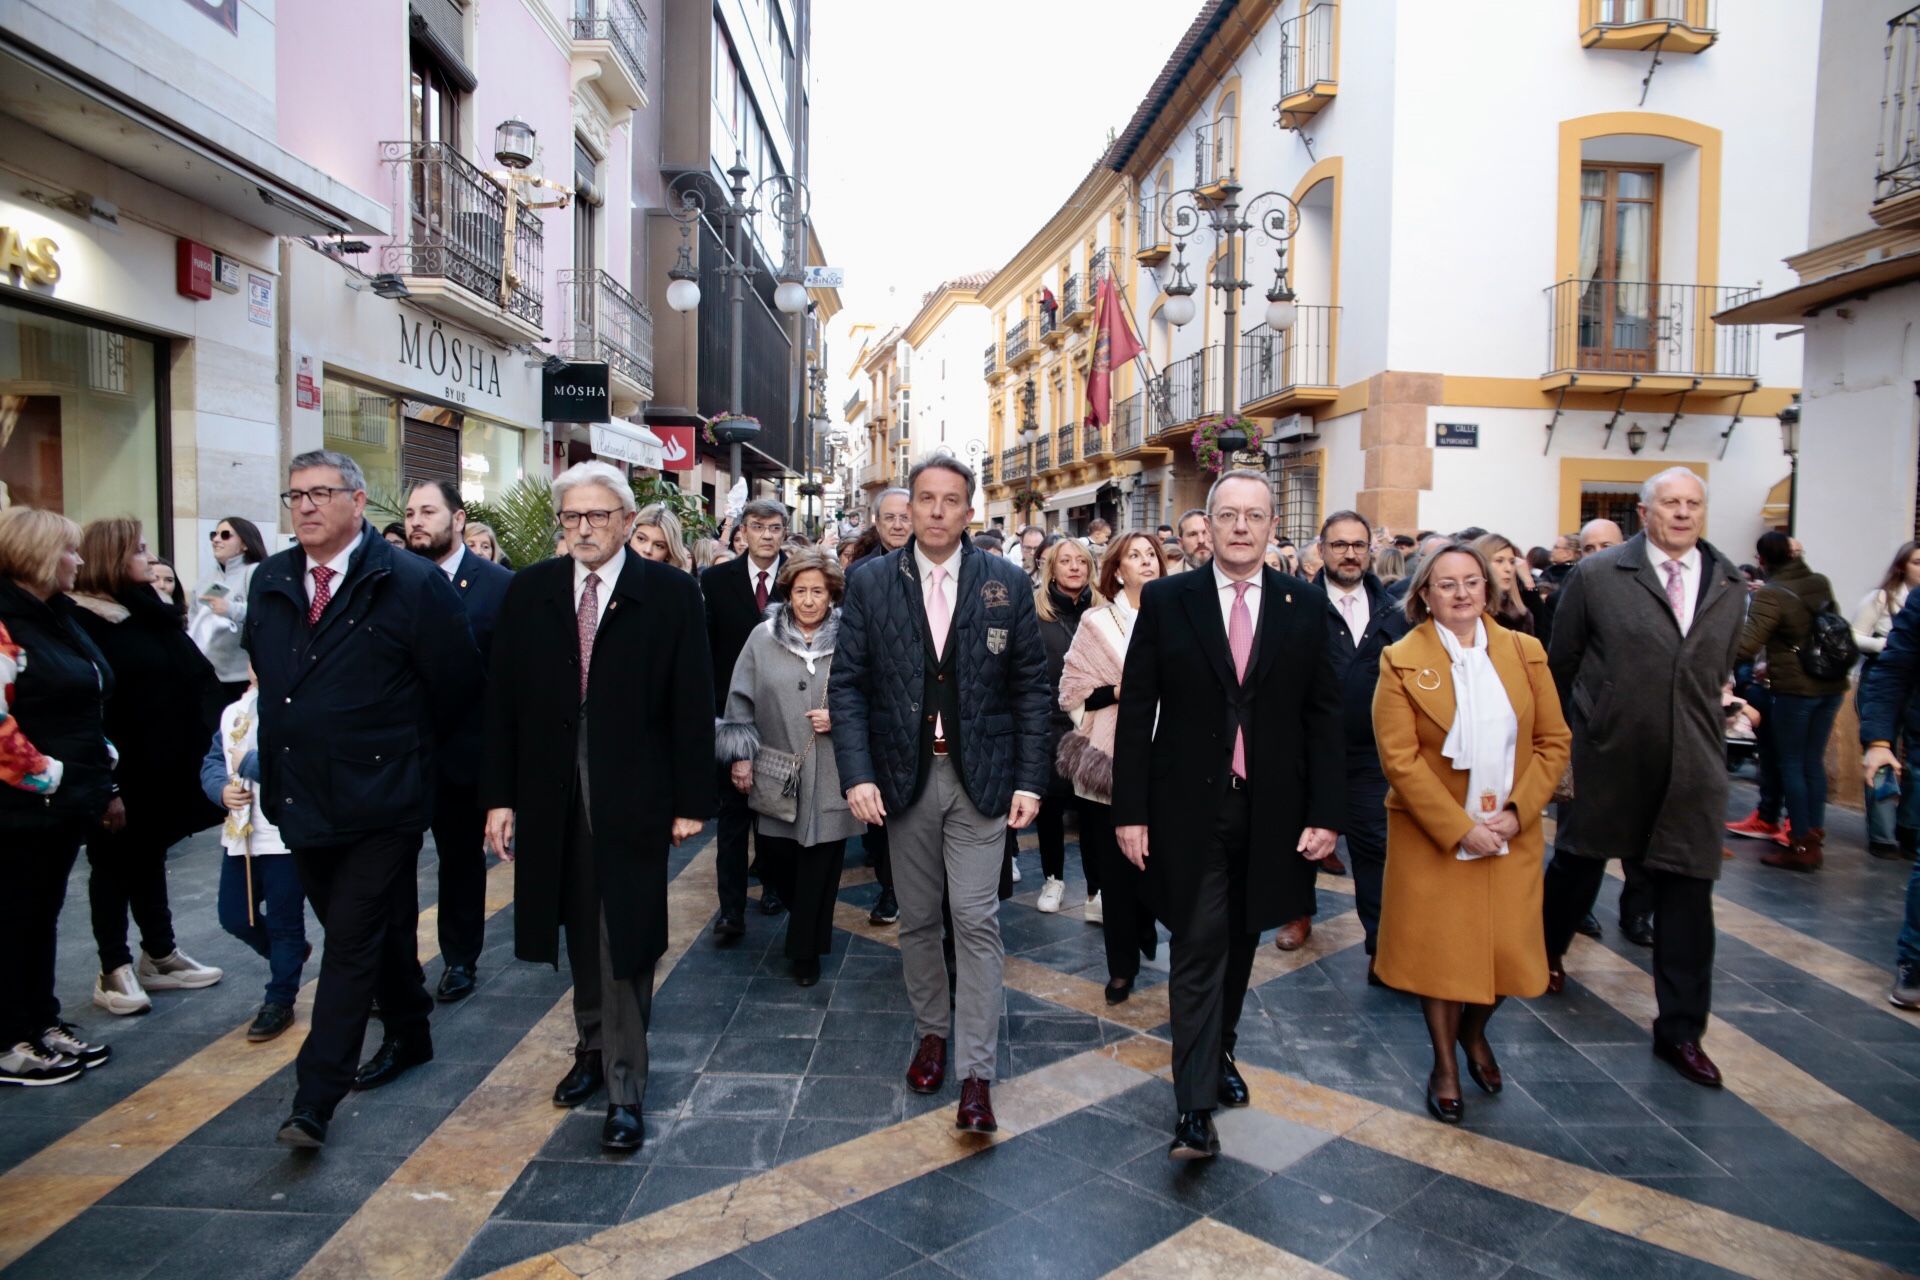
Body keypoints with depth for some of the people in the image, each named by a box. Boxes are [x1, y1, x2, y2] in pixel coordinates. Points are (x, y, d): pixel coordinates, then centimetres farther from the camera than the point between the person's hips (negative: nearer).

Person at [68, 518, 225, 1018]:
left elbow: (194, 677, 12)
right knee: (116, 866, 4)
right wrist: (105, 784, -23)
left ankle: (160, 955, 28)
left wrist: (208, 745, 7)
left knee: (149, 859, 17)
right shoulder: (84, 623, -14)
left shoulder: (151, 611, 11)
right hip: (121, 772, -7)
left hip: (162, 767, 8)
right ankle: (115, 971, 16)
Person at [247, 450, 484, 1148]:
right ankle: (408, 1034, 38)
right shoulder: (270, 582, 7)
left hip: (379, 802, -6)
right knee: (377, 929, 19)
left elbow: (458, 685, -7)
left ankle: (315, 1100, 4)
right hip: (300, 799, 6)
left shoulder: (411, 583, -12)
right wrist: (281, 762, 20)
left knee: (354, 944, -2)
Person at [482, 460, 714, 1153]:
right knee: (580, 935, 16)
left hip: (632, 797, -3)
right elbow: (503, 700, 5)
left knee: (626, 944, 2)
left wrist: (691, 802, -7)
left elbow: (692, 704, -5)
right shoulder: (529, 591, 5)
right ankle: (593, 1047, 36)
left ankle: (625, 1088, 14)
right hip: (551, 796, 3)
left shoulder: (671, 593, -5)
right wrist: (499, 796, 2)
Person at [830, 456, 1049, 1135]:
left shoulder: (1007, 583, -2)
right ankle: (932, 1031, 35)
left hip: (980, 778, -1)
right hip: (904, 777, 2)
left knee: (976, 921, -2)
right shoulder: (871, 582, -1)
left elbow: (1030, 687, 0)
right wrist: (857, 773, -13)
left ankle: (975, 1072, 8)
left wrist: (1030, 780, -5)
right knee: (918, 919, 14)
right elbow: (848, 684, -2)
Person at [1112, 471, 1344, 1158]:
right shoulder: (1166, 600, -4)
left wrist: (1325, 812, -3)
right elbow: (1137, 711, -4)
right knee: (1199, 945, -3)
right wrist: (1130, 811, -7)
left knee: (1240, 941, 17)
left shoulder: (1306, 603, 2)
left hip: (1271, 810, 3)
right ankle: (1196, 1106, 5)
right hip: (1190, 808, -2)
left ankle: (1220, 1050, 40)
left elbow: (1323, 713, 2)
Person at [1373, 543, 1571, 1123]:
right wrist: (1459, 828, -16)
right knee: (1440, 949, 7)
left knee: (1507, 947, 6)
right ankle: (1445, 1063, 31)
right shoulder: (1401, 662, -8)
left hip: (1512, 835, 3)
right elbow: (1399, 759, -12)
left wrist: (1517, 812, -10)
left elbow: (1555, 741, 2)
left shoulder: (1525, 653, 3)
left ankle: (1474, 1032, 39)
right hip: (1432, 836, -3)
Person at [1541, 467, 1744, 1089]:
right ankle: (1545, 948, 44)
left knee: (1687, 891, 4)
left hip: (1692, 768, 2)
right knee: (1580, 861, 17)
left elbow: (1717, 672, 16)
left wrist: (1718, 719, 11)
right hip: (1609, 758, -2)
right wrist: (1570, 737, 7)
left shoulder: (1729, 588, 6)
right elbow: (1561, 664, 2)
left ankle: (1680, 1030, 16)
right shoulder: (1596, 575, -5)